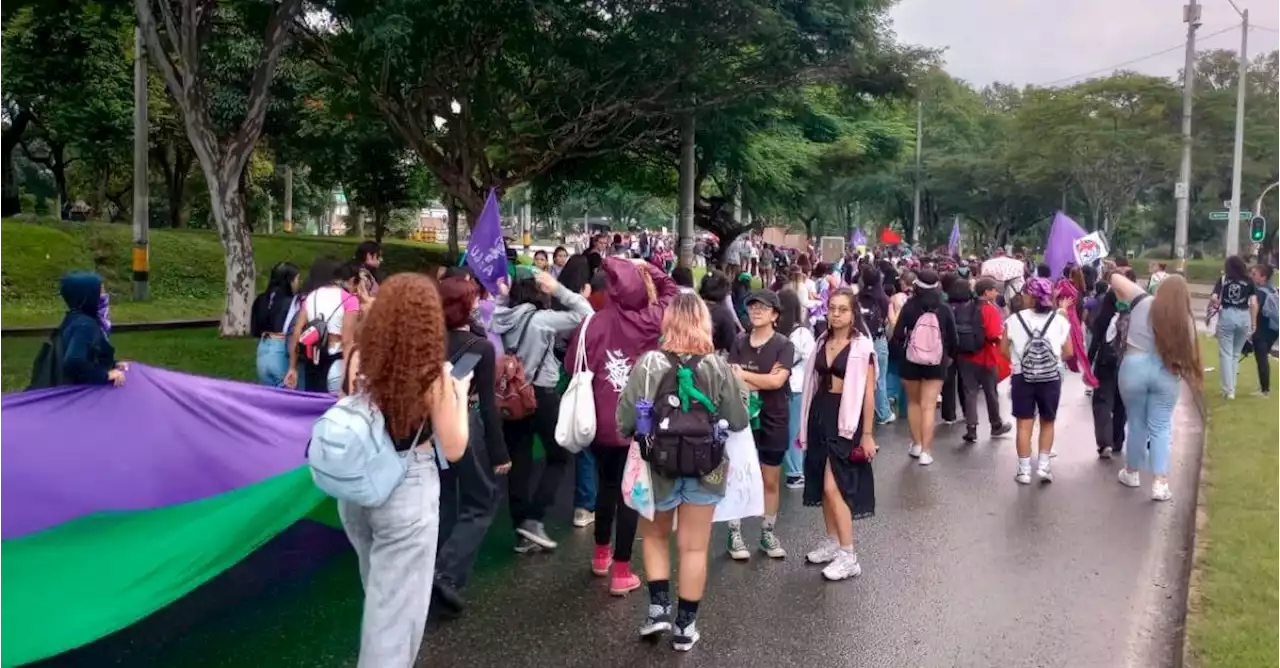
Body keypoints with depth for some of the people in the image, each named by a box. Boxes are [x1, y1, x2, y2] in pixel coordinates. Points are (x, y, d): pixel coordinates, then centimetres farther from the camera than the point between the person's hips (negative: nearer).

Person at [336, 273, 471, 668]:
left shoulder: (359, 361, -7)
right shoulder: (434, 373, -18)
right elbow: (453, 450, -10)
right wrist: (460, 395, 2)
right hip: (407, 493, -6)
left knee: (378, 590, 30)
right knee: (396, 604, 8)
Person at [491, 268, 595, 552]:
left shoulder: (502, 318, -2)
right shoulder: (543, 319, -14)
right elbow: (586, 314, -12)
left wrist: (503, 296, 7)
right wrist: (559, 289, -8)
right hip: (542, 395, -5)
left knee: (519, 462, 10)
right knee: (559, 456, 12)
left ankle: (522, 533, 14)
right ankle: (533, 518, 1)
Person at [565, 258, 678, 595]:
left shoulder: (593, 322, -9)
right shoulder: (649, 321, -9)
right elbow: (672, 291, 9)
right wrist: (647, 267, 8)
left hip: (600, 421, 2)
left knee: (606, 485, 22)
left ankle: (601, 554, 39)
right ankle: (621, 572, 12)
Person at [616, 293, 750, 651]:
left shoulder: (649, 363, -14)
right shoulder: (718, 366, -10)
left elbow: (625, 419, -13)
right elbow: (739, 421, -4)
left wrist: (630, 433, 9)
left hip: (660, 464, -1)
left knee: (655, 536, 23)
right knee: (694, 547, 12)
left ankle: (659, 607, 16)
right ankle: (685, 624, 20)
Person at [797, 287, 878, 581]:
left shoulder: (862, 346, -9)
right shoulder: (822, 342, 9)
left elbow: (868, 392, -9)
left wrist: (867, 433, -10)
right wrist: (805, 424, 15)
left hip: (845, 418, -7)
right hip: (819, 413, 7)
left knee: (833, 486, -10)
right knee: (822, 484, 12)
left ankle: (849, 557, -3)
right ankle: (832, 543, 26)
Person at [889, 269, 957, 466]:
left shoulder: (909, 306, -11)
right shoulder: (944, 310, -7)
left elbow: (897, 335, -11)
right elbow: (952, 338, -1)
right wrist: (950, 356, 18)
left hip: (910, 361, 0)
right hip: (935, 364, 0)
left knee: (913, 402, 19)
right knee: (928, 407, 3)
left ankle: (917, 445, 22)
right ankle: (926, 451, -2)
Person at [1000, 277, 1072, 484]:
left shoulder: (1015, 319, -6)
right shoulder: (1059, 320, -3)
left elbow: (1004, 349, -1)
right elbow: (1068, 352, 0)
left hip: (1022, 377, -1)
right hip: (1051, 378, 1)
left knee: (1024, 424, 5)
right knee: (1047, 422, 15)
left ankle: (1024, 470, 8)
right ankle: (1043, 466, 13)